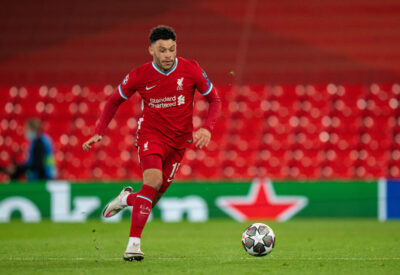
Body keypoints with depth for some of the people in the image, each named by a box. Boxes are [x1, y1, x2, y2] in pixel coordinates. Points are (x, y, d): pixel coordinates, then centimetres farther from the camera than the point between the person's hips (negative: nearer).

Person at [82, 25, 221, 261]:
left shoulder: (191, 70, -9)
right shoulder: (139, 76, -9)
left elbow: (215, 100, 2)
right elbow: (115, 101, 7)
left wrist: (207, 129, -15)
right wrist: (99, 133, -2)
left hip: (179, 141, 2)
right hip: (151, 135, -2)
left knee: (153, 198, 3)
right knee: (153, 180, -29)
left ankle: (128, 198, 41)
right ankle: (134, 242, -24)